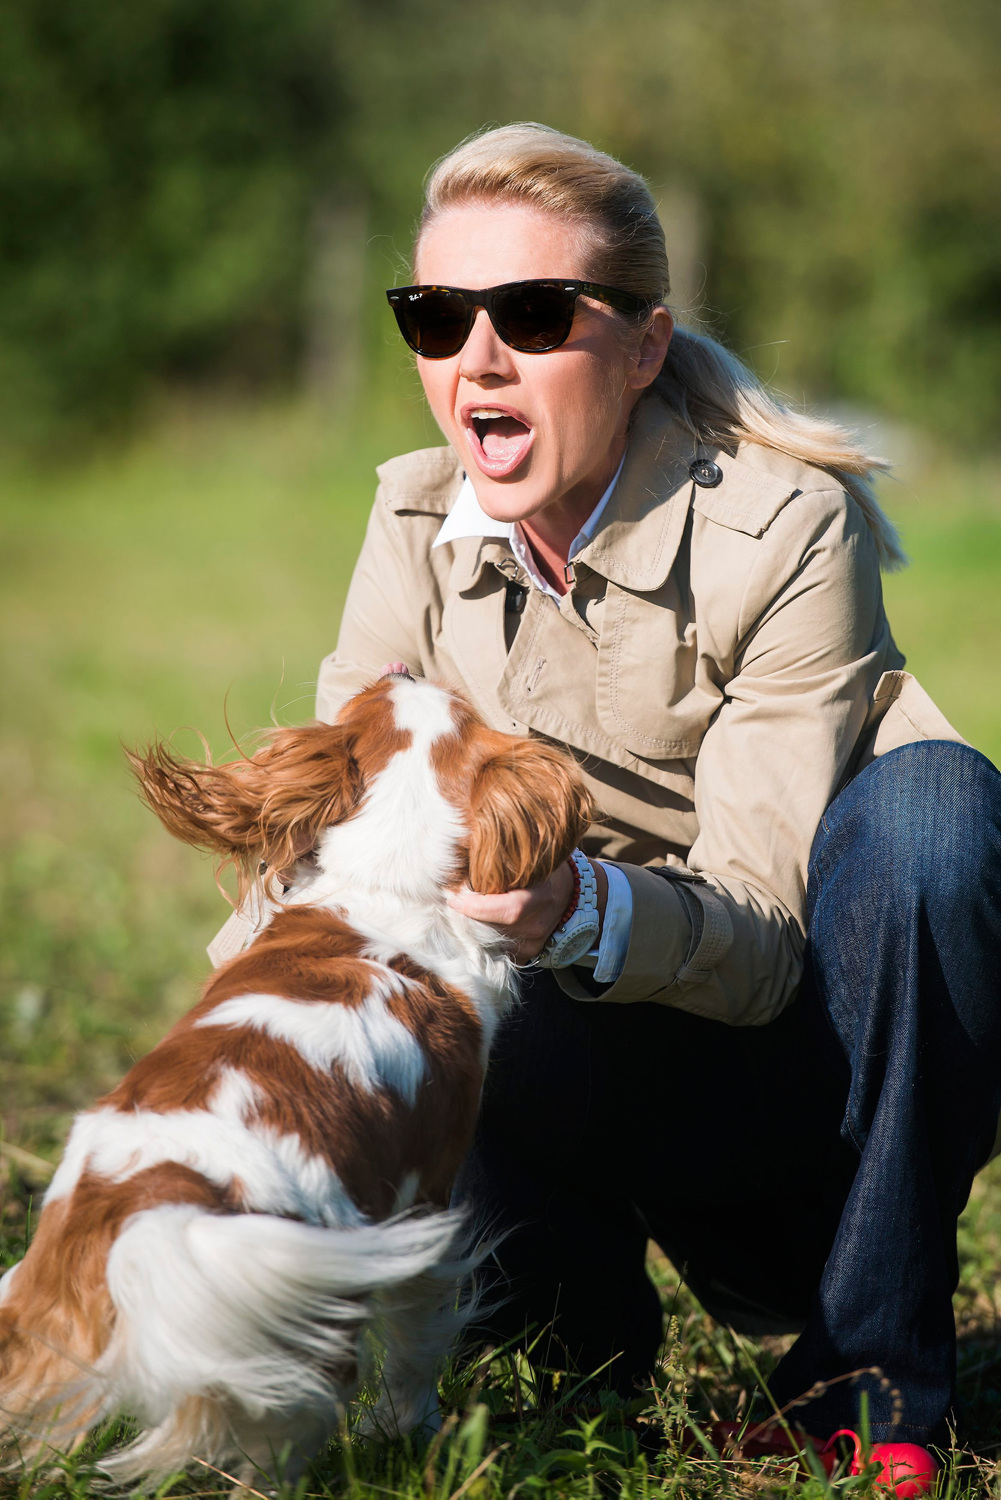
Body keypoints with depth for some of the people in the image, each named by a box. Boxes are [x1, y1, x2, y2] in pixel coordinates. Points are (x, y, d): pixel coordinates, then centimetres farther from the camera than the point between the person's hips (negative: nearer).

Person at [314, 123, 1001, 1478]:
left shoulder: (786, 530, -18)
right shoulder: (421, 525, -4)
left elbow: (762, 934, -24)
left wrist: (584, 909, -45)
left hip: (824, 1029, -2)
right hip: (615, 1058, 2)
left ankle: (879, 1365, -19)